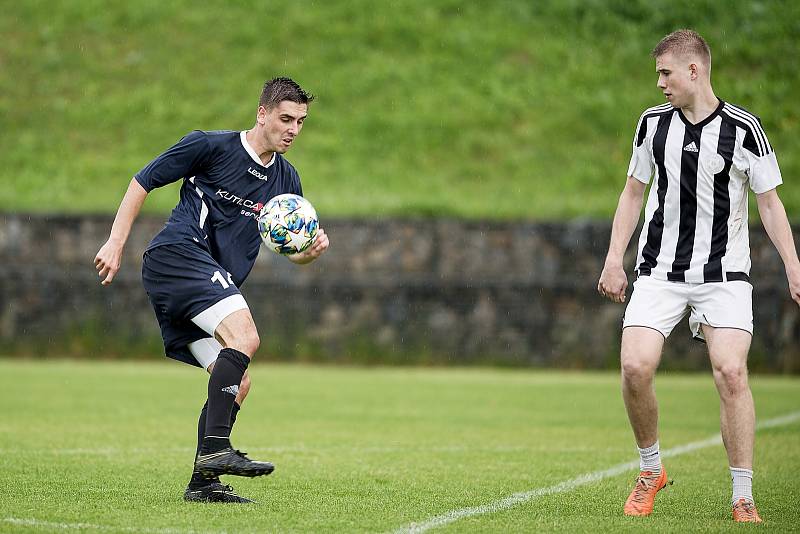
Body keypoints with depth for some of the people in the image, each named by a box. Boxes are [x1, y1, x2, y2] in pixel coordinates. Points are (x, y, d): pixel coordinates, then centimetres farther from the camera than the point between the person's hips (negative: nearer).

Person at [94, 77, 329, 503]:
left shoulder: (285, 180, 15)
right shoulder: (210, 146, -3)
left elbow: (294, 252, 18)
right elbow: (143, 181, 2)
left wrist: (312, 249, -6)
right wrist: (115, 244, -4)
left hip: (214, 283, 8)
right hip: (177, 253, -8)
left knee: (237, 383, 0)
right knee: (244, 338, -27)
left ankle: (203, 482, 5)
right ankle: (215, 449, -30)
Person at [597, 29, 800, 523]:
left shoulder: (743, 129, -4)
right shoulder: (653, 123, 6)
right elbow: (634, 192, 16)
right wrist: (615, 259, 9)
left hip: (724, 274, -3)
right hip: (660, 273, 3)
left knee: (731, 372, -18)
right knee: (636, 367, -14)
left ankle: (744, 498, -8)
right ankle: (651, 469, 10)